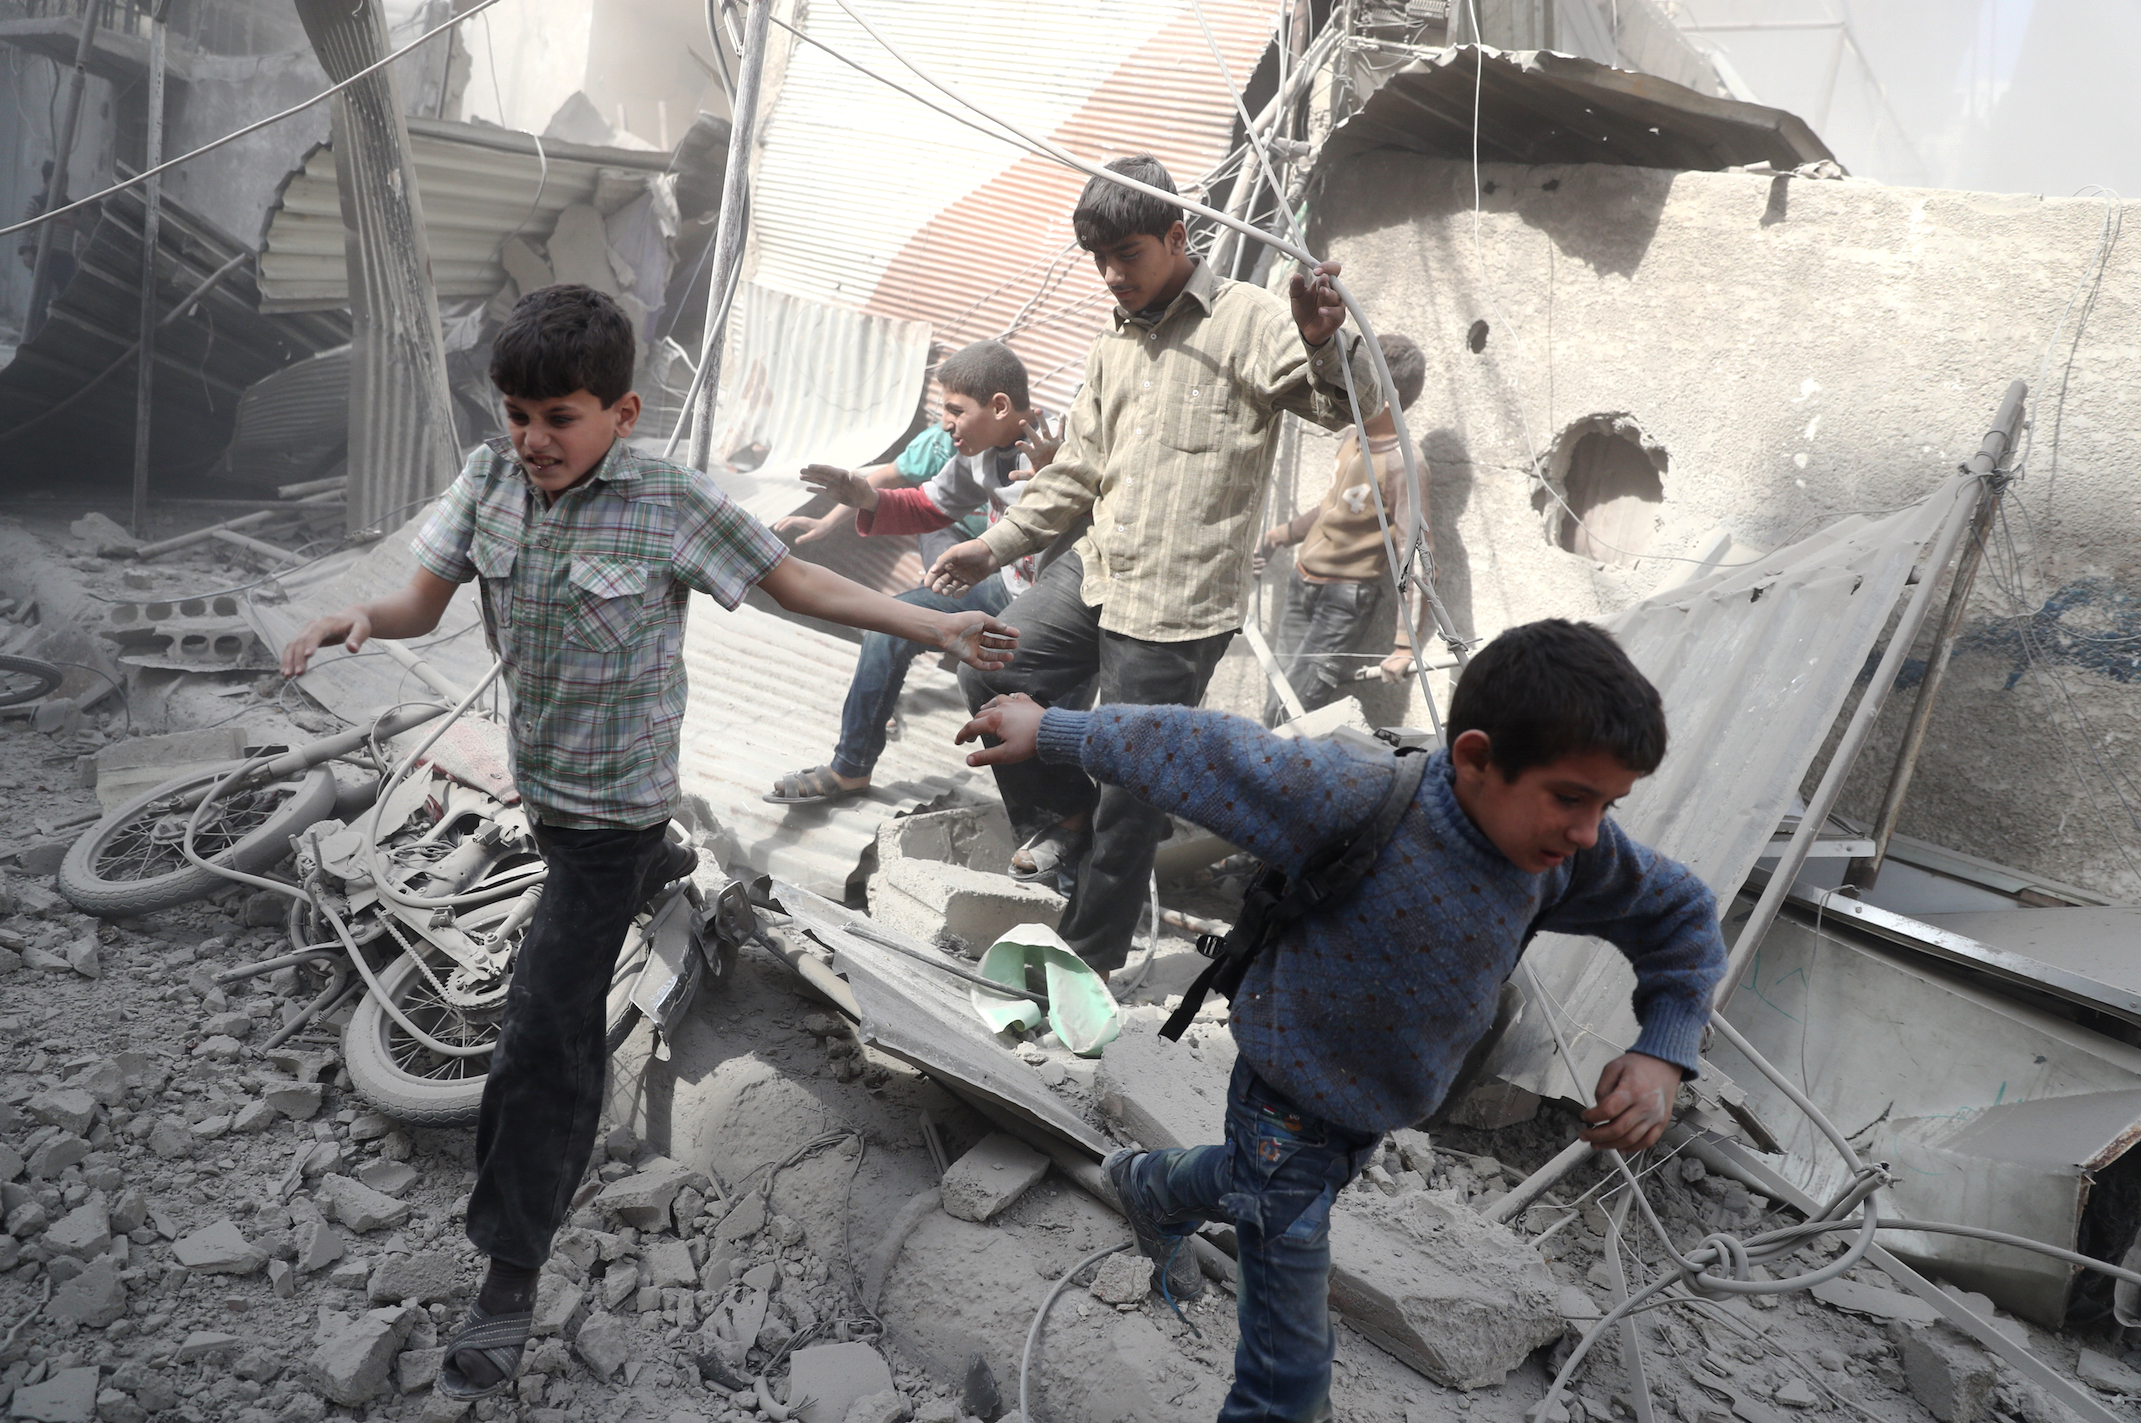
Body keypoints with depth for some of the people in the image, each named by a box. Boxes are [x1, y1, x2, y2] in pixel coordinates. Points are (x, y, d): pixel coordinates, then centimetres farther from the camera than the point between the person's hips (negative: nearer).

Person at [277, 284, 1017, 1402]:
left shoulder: (672, 505, -20)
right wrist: (361, 618, -27)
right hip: (540, 769, 7)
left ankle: (511, 1277, 6)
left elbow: (793, 582, -13)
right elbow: (426, 600, -4)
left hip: (613, 796, -7)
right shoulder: (491, 479, -5)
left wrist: (933, 626, -15)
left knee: (545, 1030, -6)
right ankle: (663, 870, 75)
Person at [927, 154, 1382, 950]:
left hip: (1177, 609, -7)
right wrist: (994, 547, 17)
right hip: (1096, 573, 8)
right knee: (990, 676, 3)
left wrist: (1325, 343, -40)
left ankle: (1086, 961, 18)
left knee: (1130, 794, 1)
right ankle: (1063, 817, 24)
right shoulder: (1115, 346, 16)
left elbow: (1351, 406, -18)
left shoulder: (1247, 322, -7)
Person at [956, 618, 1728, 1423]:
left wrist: (1663, 1053, -15)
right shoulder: (1362, 804, -37)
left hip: (1372, 1117, 6)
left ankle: (1149, 1188, 66)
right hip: (1289, 1115, -6)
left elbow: (1679, 913, -1)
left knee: (1252, 1182, 36)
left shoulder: (1573, 851, -19)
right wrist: (1050, 732, -17)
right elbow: (1192, 747, -28)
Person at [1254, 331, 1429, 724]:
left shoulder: (1402, 464, -21)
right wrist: (1280, 534, 33)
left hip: (1346, 602, -8)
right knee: (1276, 711, 6)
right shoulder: (1351, 439, 5)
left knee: (1286, 717, -16)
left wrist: (1404, 646, -31)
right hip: (1300, 588, 8)